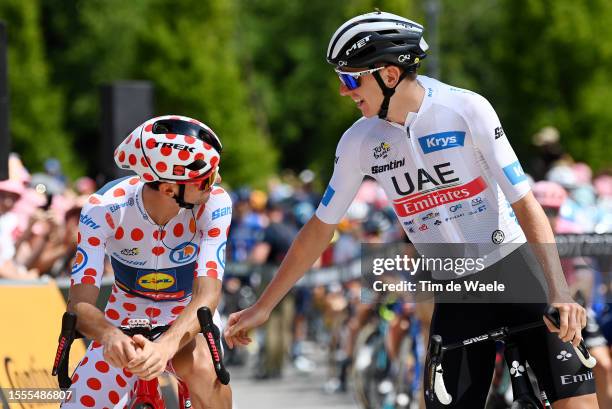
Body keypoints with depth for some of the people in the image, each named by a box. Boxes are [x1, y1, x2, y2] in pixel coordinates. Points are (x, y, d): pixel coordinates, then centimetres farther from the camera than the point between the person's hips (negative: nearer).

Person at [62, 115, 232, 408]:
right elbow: (80, 302, -30)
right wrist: (110, 336, -55)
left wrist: (166, 346, -55)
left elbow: (207, 294, -34)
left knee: (202, 369, -35)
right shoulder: (104, 208, -25)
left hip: (188, 318, -2)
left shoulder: (213, 204, -26)